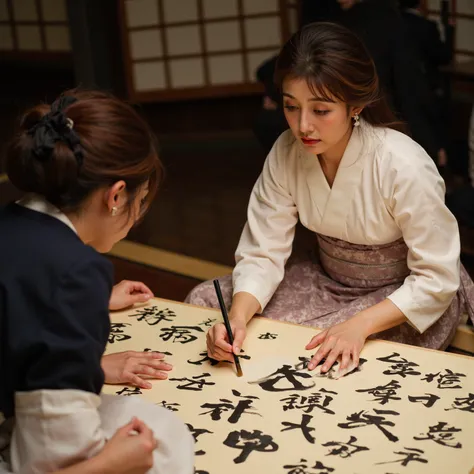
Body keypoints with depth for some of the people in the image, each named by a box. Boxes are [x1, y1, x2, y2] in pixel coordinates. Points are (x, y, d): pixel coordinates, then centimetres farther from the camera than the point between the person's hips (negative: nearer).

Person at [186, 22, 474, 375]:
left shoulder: (404, 167, -28)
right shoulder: (286, 154, -14)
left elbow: (436, 279, -22)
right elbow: (262, 254, -12)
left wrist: (359, 326, -34)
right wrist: (237, 319, -31)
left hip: (407, 298, -5)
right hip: (331, 280, 5)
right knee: (203, 300, -7)